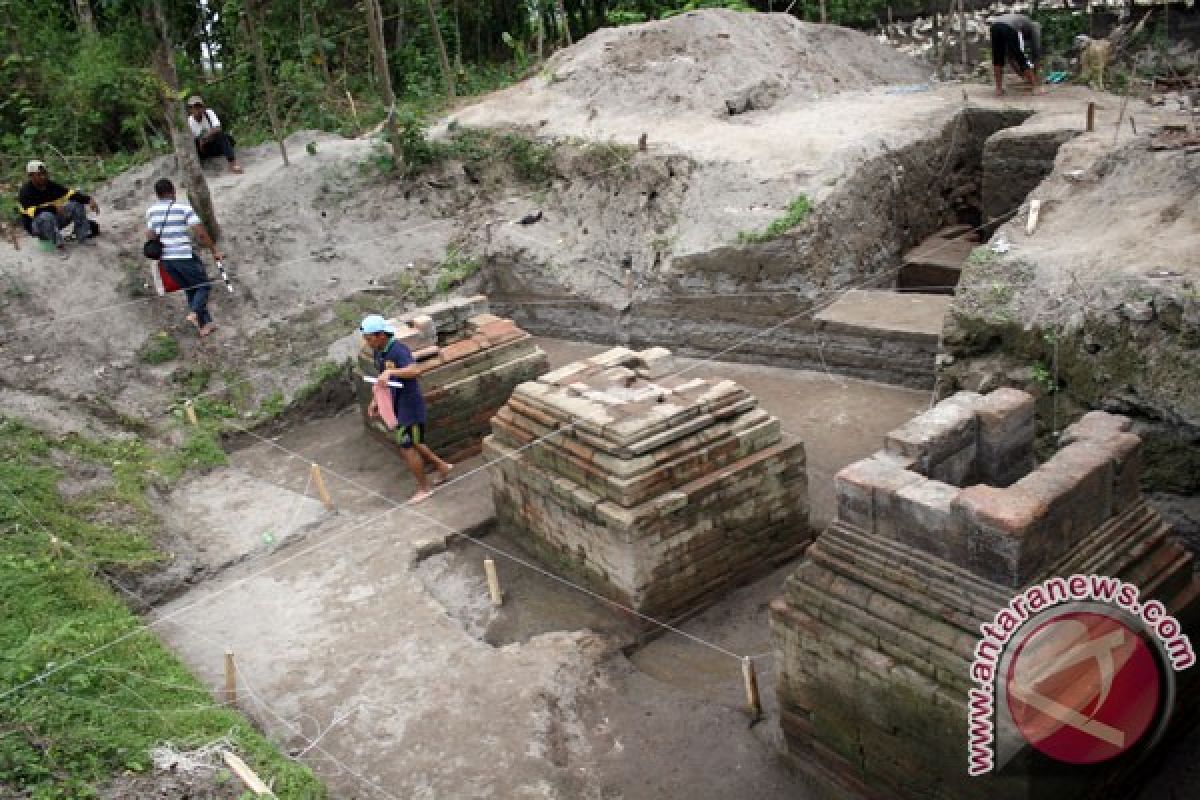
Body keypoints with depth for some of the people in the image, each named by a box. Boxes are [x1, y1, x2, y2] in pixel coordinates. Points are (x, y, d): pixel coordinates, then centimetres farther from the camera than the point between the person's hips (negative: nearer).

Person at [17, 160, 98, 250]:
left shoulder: (51, 186, -1)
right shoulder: (25, 191, -17)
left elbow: (70, 193, -8)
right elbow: (33, 211, -30)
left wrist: (88, 200, -24)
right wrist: (54, 208, -39)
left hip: (54, 220, 6)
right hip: (35, 225, -6)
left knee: (77, 204, -9)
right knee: (47, 216, -41)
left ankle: (83, 236, -8)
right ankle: (58, 242, -27)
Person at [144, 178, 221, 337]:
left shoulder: (151, 211, 8)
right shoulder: (183, 208, -7)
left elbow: (150, 238, 12)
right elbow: (200, 233, -10)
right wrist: (214, 250, -1)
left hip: (165, 259, 5)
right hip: (185, 257, -5)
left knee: (190, 289, 16)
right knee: (203, 285, 10)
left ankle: (204, 324, 15)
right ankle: (194, 312, -15)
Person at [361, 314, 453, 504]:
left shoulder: (398, 350, -24)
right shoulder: (378, 352, 4)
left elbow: (415, 370, -41)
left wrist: (391, 371, -51)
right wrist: (376, 401, 13)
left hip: (409, 405, -9)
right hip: (396, 406, 9)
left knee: (407, 447, -1)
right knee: (412, 444, 20)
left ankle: (423, 489, 15)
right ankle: (442, 466, 37)